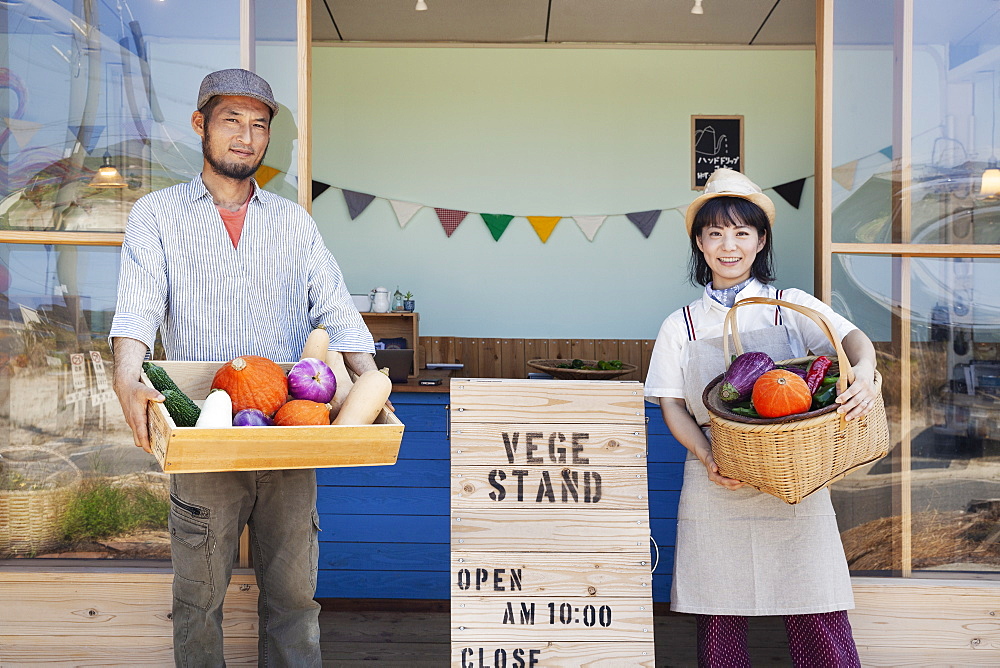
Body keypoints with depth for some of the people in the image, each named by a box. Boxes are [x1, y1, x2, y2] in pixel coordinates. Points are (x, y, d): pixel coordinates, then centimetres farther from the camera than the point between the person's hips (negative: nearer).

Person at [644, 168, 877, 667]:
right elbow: (671, 404, 5)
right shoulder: (681, 325, 10)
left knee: (817, 621, 0)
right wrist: (708, 458, -12)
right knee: (718, 621, 5)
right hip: (715, 486, 1)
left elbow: (853, 338, -9)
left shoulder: (792, 306, 6)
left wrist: (864, 371, -33)